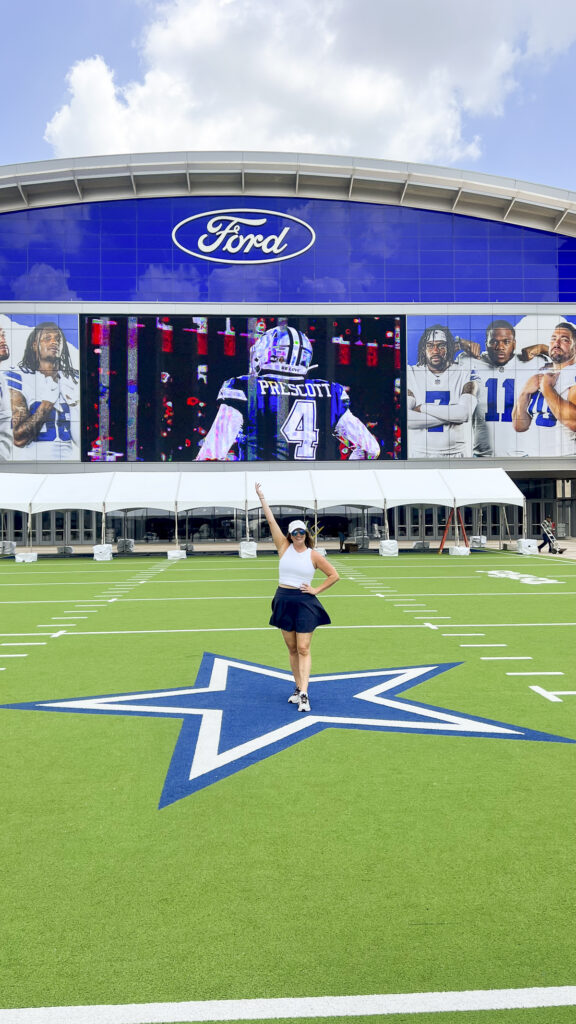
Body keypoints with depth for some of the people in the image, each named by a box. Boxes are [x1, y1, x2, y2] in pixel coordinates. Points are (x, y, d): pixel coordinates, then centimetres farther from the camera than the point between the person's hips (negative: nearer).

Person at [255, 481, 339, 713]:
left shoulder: (313, 555, -3)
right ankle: (298, 688, 22)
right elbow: (271, 521, 0)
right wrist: (261, 497, -2)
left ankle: (304, 694, -11)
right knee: (292, 649, 10)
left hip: (305, 603, -3)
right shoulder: (284, 547, 3)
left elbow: (334, 575, 5)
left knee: (303, 649, -8)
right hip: (284, 601, 3)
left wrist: (316, 590, -3)